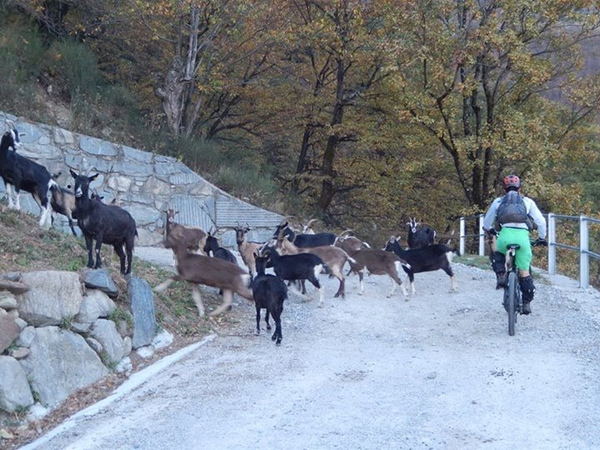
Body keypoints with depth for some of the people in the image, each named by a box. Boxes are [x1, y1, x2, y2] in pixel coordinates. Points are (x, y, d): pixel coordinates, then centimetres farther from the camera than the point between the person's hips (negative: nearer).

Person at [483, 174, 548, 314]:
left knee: (497, 255, 33)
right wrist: (542, 237, 34)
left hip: (505, 235, 0)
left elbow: (487, 222, 30)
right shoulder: (527, 201, 21)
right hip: (522, 236, 0)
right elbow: (541, 221, 18)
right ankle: (527, 303, 14)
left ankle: (501, 276, 9)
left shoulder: (498, 201, 23)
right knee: (524, 272, 14)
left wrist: (490, 230, 53)